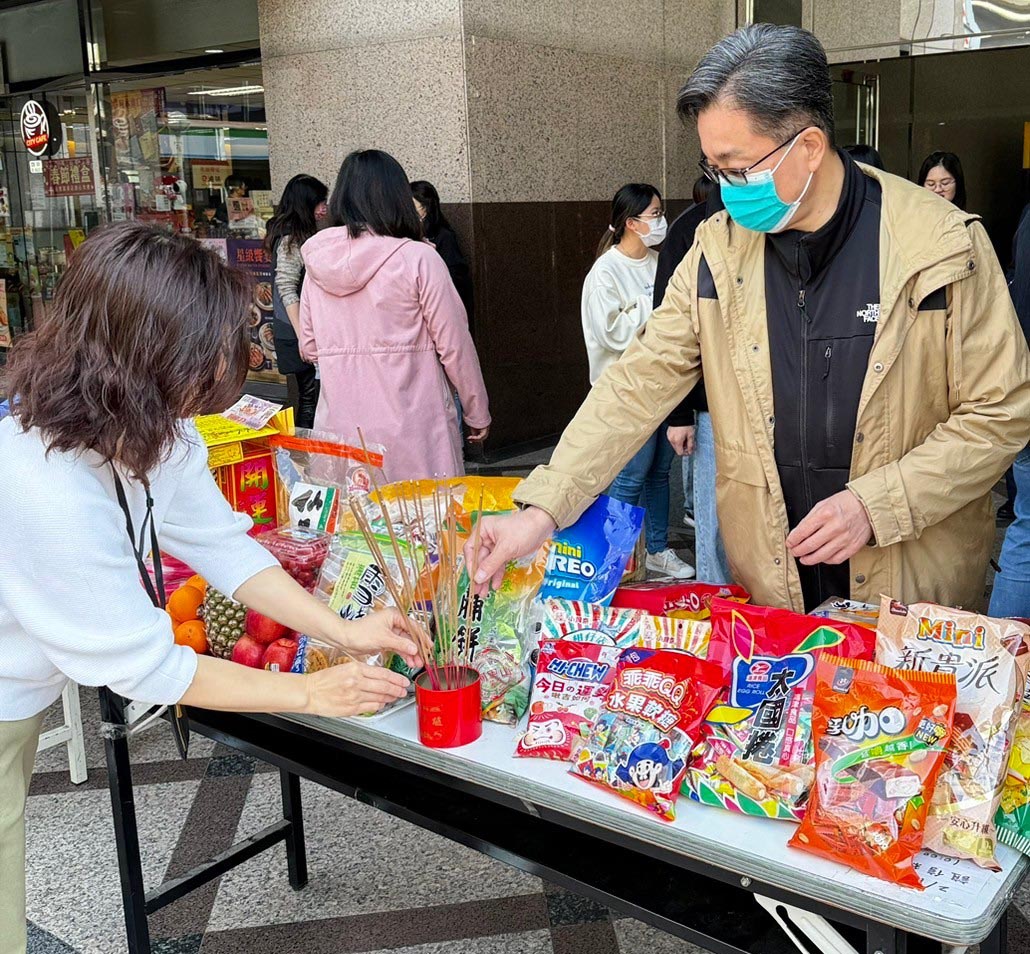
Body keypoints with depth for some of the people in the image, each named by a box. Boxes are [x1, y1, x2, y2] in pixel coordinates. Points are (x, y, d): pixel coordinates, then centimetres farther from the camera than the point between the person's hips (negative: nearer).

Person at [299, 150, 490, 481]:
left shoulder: (317, 263, 3)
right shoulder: (418, 259, -9)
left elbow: (308, 348, 10)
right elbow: (455, 346, -6)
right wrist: (478, 415, 6)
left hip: (341, 426, 4)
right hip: (411, 427, -4)